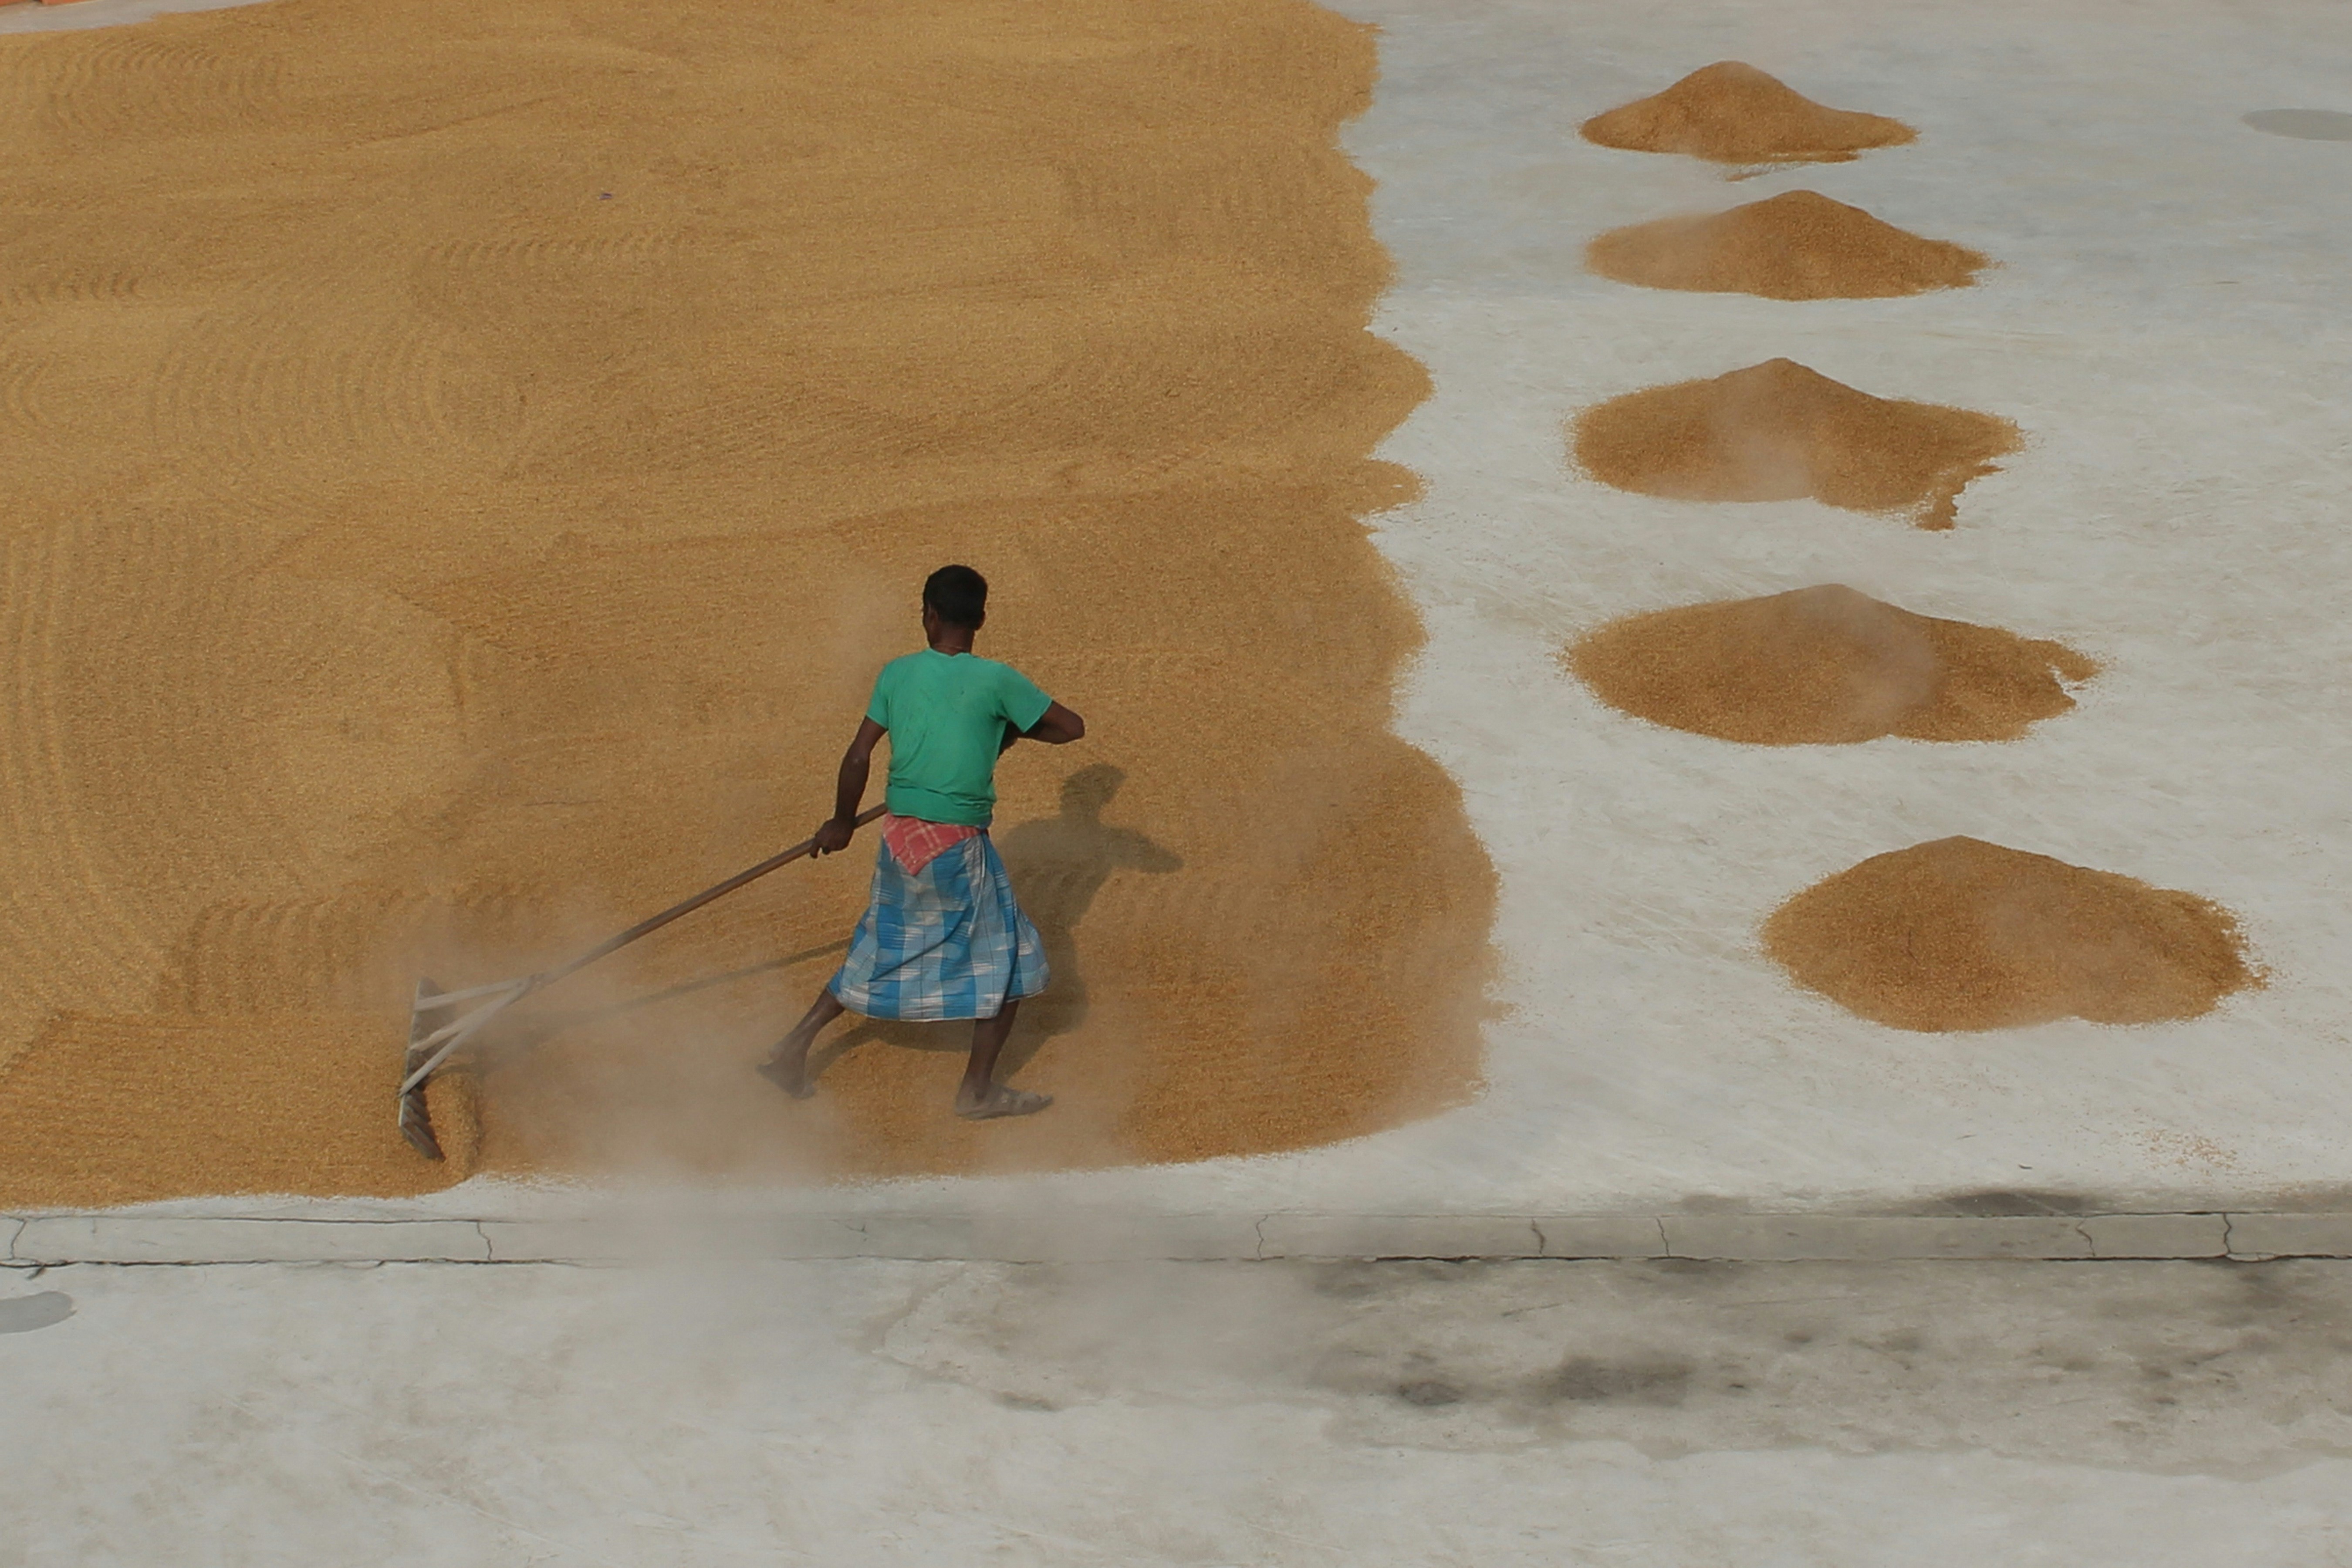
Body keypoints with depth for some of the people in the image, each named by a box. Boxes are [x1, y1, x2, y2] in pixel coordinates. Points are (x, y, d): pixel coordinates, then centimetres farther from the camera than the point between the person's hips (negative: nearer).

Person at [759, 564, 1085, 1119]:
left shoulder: (898, 673, 3)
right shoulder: (996, 680, -7)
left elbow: (858, 757, 4)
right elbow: (1071, 728, -1)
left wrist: (842, 823, 18)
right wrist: (1014, 731, 16)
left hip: (899, 837, 5)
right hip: (958, 845, -5)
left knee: (880, 951, 22)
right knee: (1008, 957, 10)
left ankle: (793, 1049, 22)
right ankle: (978, 1088, 11)